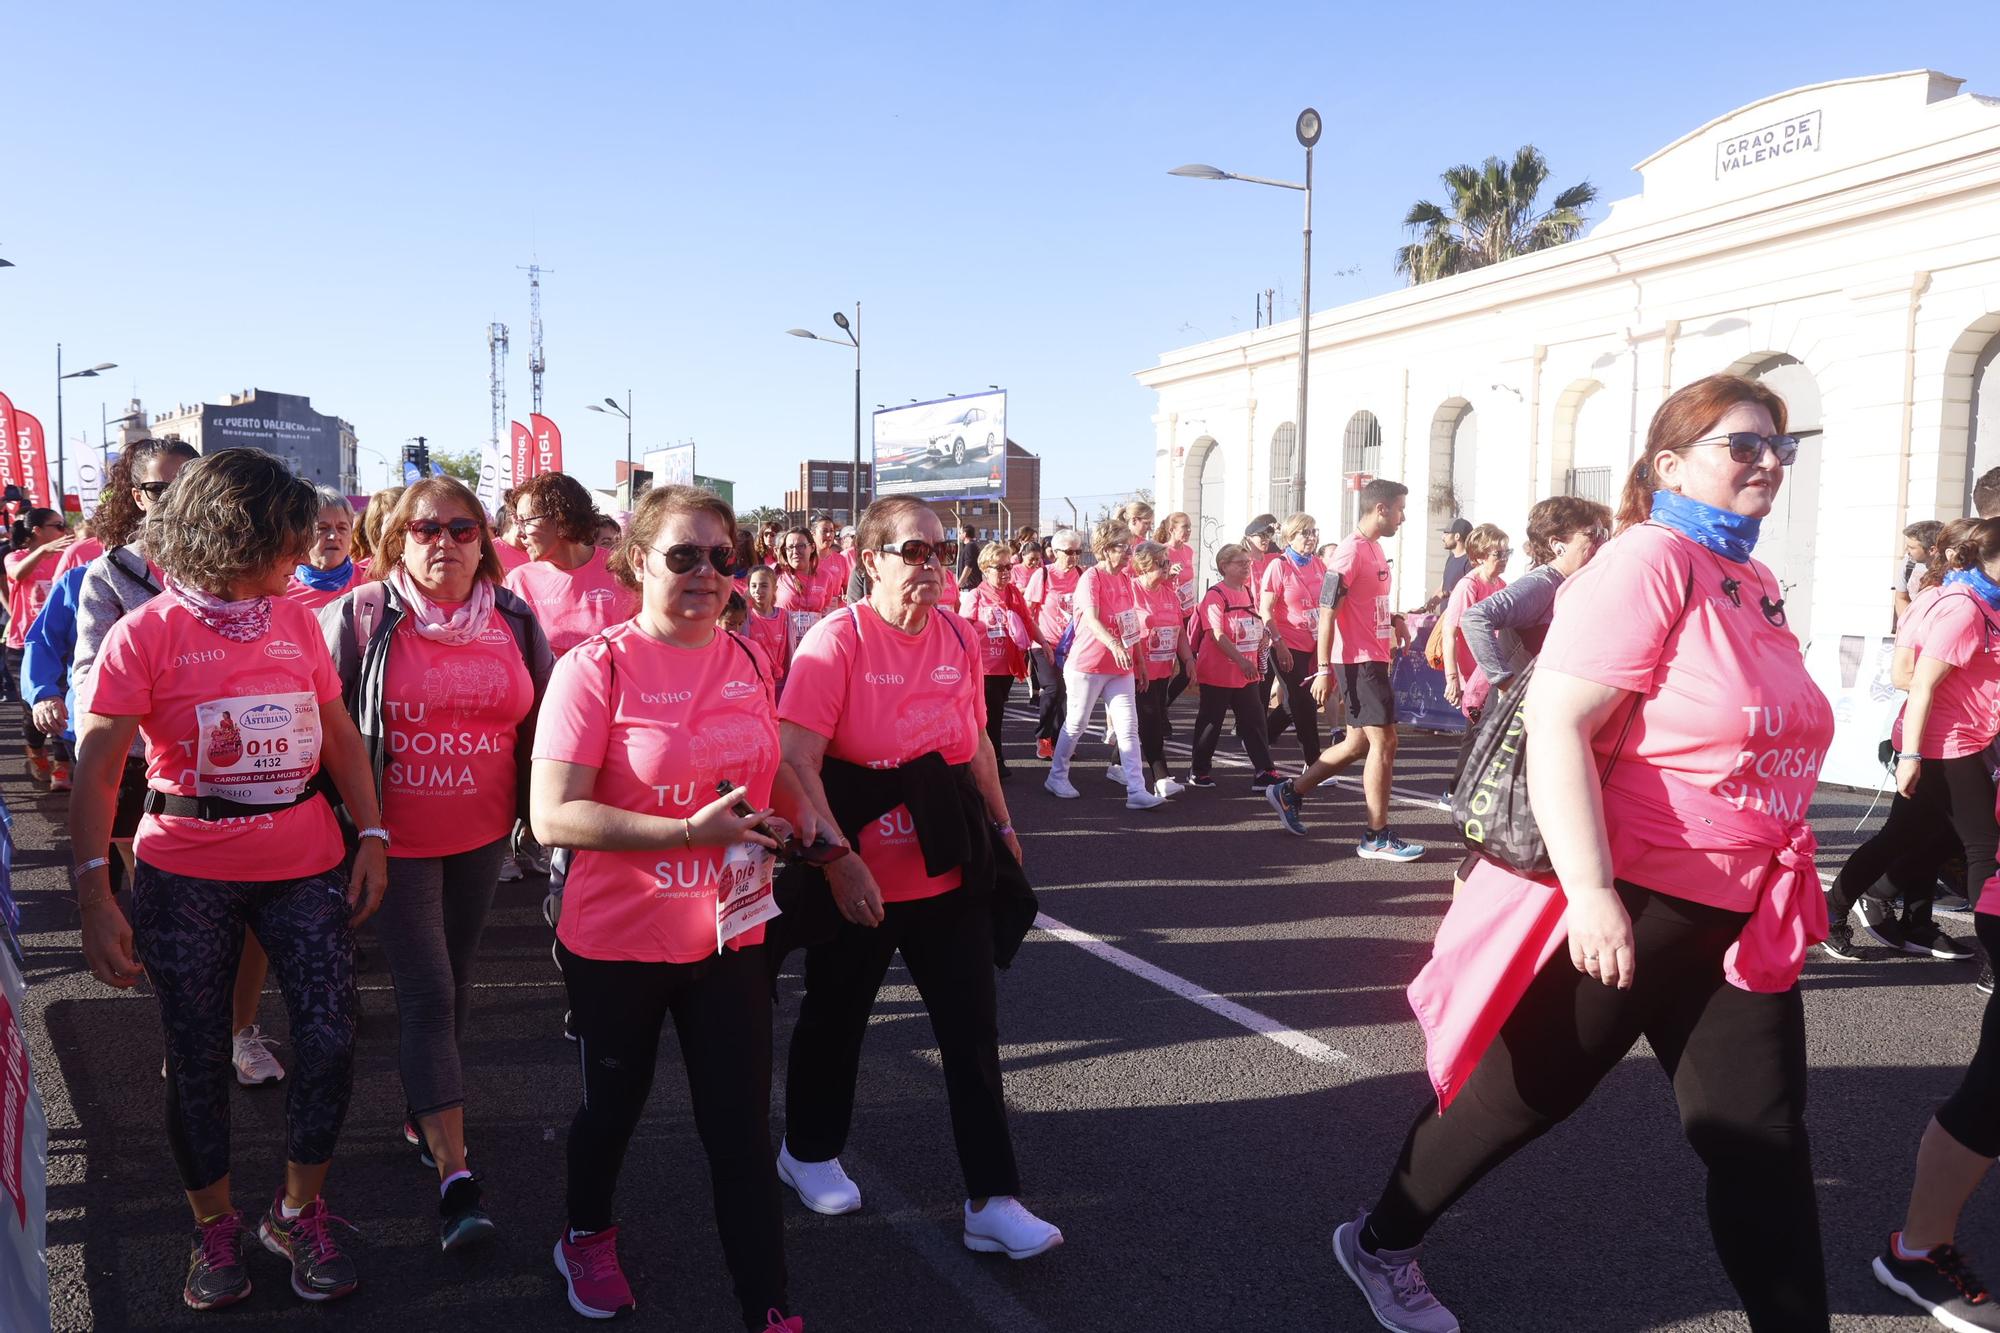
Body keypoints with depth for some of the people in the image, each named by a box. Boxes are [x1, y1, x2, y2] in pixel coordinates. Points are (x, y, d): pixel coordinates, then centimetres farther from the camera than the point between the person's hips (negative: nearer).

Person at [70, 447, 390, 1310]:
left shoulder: (296, 621, 5)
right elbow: (96, 769, -12)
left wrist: (372, 837, 1)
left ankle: (298, 1213, 21)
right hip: (186, 876, -3)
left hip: (306, 865, 3)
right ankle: (214, 1229, 30)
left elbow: (339, 735, 10)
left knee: (330, 1038, -2)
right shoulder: (145, 634, -7)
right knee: (197, 1059, 9)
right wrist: (95, 896, -20)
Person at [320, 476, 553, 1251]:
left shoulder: (513, 621, 1)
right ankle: (455, 1175, -2)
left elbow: (542, 721, 10)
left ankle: (424, 1109, 38)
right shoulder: (359, 617, -8)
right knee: (426, 992, -5)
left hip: (481, 834, 4)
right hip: (396, 838, -4)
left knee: (456, 981, 16)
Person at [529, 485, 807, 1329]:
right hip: (618, 941, -3)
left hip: (731, 934, 3)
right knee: (614, 1102, 20)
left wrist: (798, 814, -3)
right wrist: (691, 830, -28)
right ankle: (587, 1237, 49)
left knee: (741, 1128, 5)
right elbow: (553, 817, -21)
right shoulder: (596, 668, -14)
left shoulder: (749, 662, 2)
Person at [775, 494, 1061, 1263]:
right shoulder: (836, 640, -15)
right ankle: (808, 1153, 42)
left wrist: (1001, 824, 15)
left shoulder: (958, 636, 1)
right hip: (859, 880, -4)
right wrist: (839, 861, -28)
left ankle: (993, 1202, 17)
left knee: (974, 1034, 6)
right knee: (836, 1019, 17)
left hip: (952, 873, 4)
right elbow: (796, 762, -22)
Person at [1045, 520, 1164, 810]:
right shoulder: (1091, 577, -14)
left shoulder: (1126, 579, 8)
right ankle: (1057, 776, 25)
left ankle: (1137, 791, -2)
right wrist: (1114, 645, -44)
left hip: (1120, 666, 6)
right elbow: (1091, 619, -29)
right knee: (1076, 723, 7)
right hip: (1087, 665, -6)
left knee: (1128, 727, -1)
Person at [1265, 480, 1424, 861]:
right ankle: (1377, 837, 1)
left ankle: (1289, 792, 25)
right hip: (1357, 661, -10)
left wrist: (1392, 619, 11)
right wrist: (1324, 670, -21)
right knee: (1383, 741, -7)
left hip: (1373, 660, 10)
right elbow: (1327, 612, -18)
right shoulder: (1351, 551, -15)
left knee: (1359, 743, 14)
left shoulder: (1375, 548, 15)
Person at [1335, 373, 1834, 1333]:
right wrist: (1591, 895, -31)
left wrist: (1780, 881, 27)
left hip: (1740, 919, 8)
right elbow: (1555, 723, -25)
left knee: (1762, 1144, 9)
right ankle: (1379, 1244, 32)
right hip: (1623, 905, -8)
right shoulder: (1649, 561, -15)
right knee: (1517, 1098, 9)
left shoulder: (1755, 585, 12)